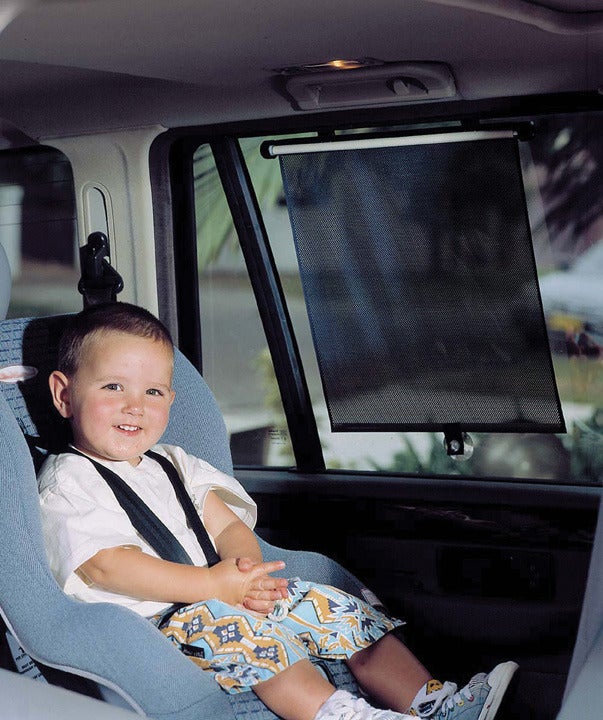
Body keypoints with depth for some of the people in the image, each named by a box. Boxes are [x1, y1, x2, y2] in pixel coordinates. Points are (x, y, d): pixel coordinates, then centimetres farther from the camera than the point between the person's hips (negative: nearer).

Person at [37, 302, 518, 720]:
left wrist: (245, 567, -12)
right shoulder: (68, 482, -3)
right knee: (237, 628, -36)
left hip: (218, 596, 8)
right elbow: (108, 567, -17)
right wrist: (216, 584, -21)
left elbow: (228, 526, 14)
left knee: (333, 607, -5)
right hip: (151, 625, -7)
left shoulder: (172, 465, 21)